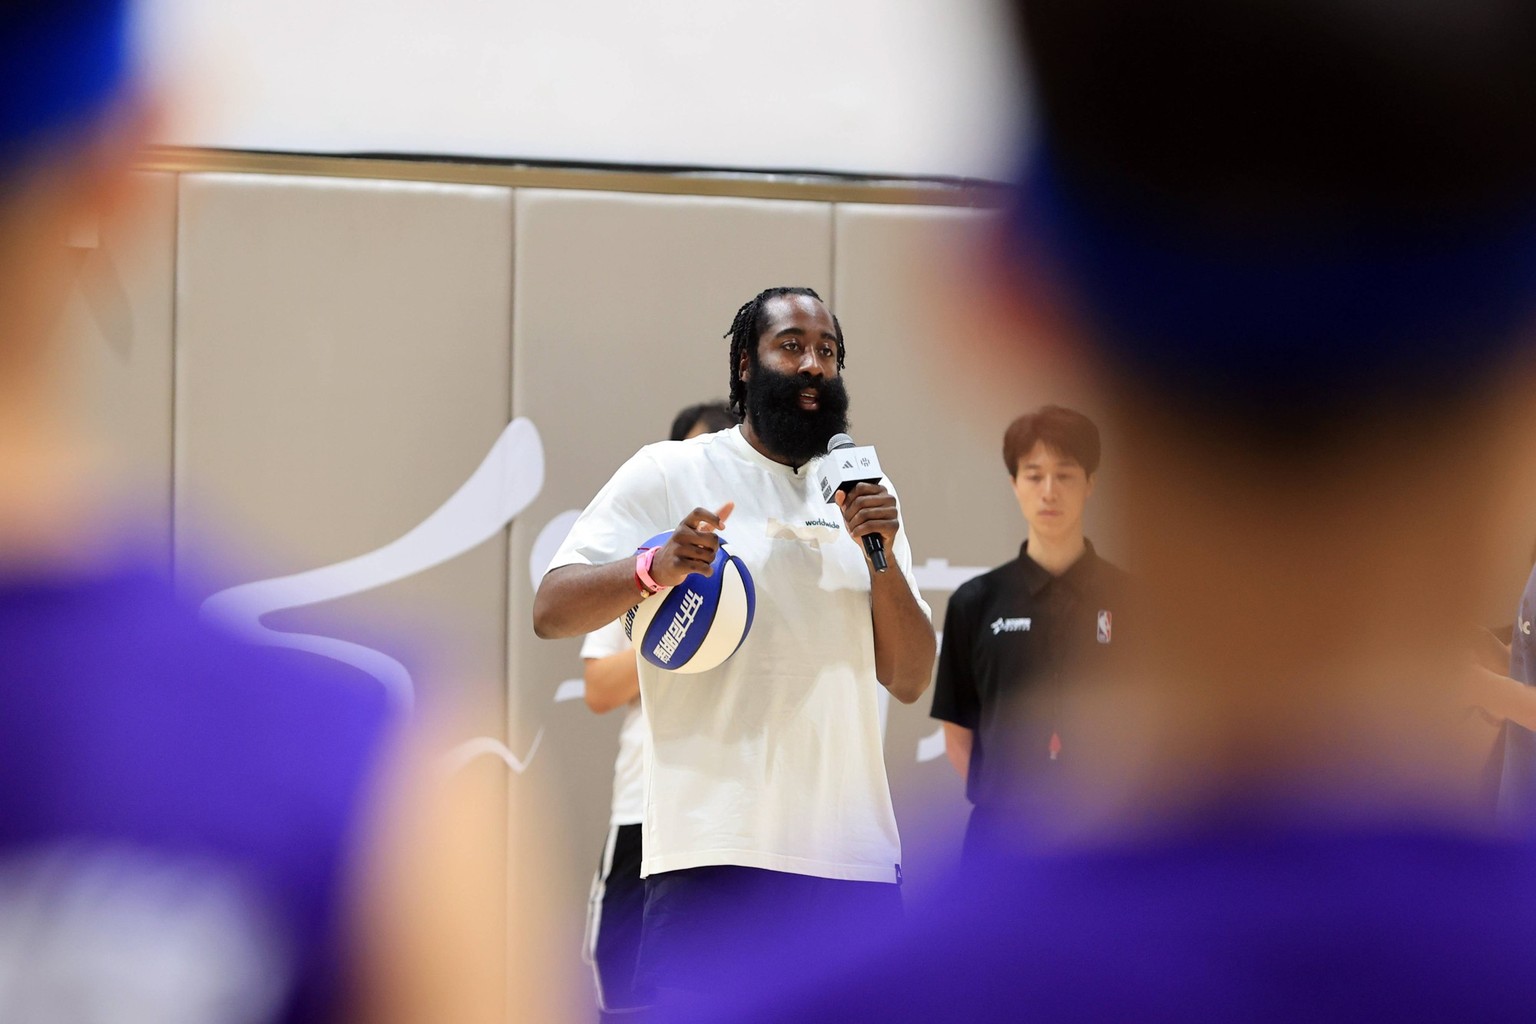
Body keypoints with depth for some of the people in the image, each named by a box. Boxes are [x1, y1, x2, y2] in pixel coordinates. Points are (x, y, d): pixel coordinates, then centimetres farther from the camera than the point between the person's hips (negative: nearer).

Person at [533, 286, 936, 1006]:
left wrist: (883, 559, -4)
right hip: (717, 851, -5)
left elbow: (909, 682, 13)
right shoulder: (670, 474, 4)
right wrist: (654, 568, -22)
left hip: (857, 860, 5)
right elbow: (551, 612, -4)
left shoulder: (863, 494, 17)